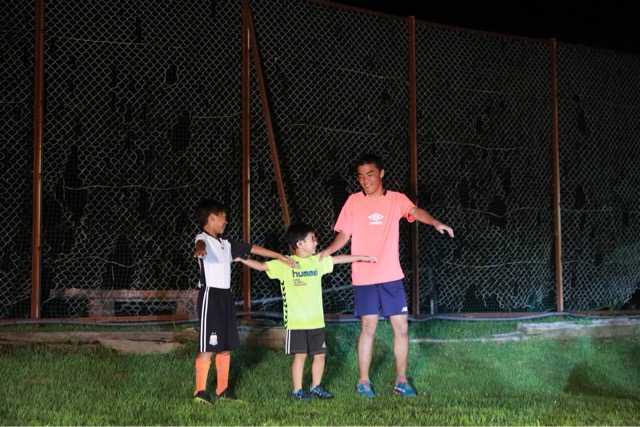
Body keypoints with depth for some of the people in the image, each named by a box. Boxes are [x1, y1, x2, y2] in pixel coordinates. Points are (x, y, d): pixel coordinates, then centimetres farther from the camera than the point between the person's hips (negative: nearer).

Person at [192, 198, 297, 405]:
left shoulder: (225, 243, 19)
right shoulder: (203, 238, -8)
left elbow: (251, 248, 22)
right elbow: (200, 243, -32)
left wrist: (280, 256, 22)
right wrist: (200, 249, -58)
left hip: (226, 295, 9)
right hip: (210, 294, -9)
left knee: (226, 346, 11)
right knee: (209, 346, -8)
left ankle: (222, 388, 19)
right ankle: (200, 391, -3)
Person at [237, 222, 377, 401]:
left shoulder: (317, 261, 8)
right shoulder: (285, 264, -6)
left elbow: (338, 259, 17)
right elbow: (262, 266, -6)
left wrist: (360, 257, 18)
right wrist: (242, 259, -17)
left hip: (316, 320, 5)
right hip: (295, 322, -5)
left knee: (320, 354, 9)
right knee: (300, 355, -1)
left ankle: (316, 387, 26)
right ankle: (297, 390, 12)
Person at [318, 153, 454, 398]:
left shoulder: (396, 199, 1)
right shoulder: (353, 202, 2)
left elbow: (415, 211, -18)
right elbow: (344, 235, 4)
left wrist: (435, 223, -38)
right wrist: (326, 252, -14)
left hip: (392, 276, 1)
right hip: (364, 277, -1)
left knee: (401, 327, 2)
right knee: (368, 328, 0)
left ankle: (401, 380, 16)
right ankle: (363, 381, 12)